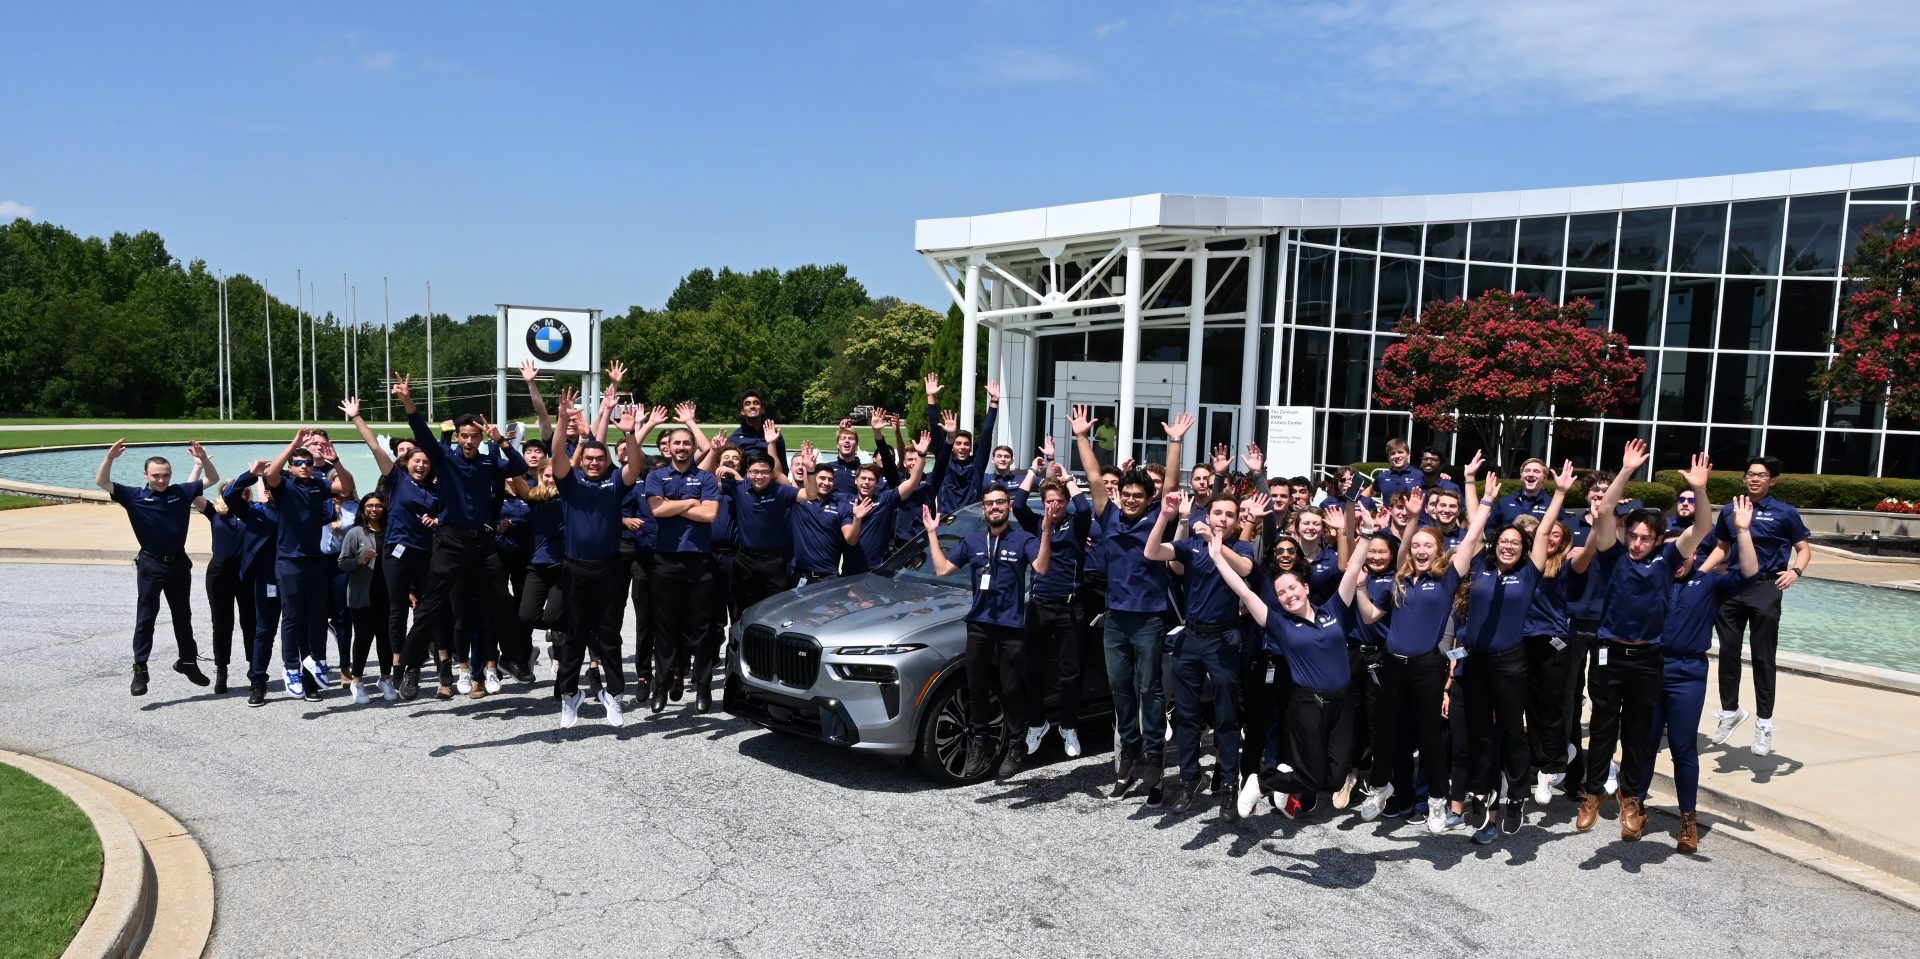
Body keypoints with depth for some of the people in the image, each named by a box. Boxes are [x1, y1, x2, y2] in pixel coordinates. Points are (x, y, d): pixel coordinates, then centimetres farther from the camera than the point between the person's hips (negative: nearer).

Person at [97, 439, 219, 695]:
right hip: (151, 565, -3)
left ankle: (188, 662, 28)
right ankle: (140, 669, 2)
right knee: (145, 618, -1)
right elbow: (101, 482, -14)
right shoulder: (135, 497, -6)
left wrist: (203, 458, -15)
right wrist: (110, 458, -30)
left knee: (183, 616, 15)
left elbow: (213, 479, 3)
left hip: (179, 563, 3)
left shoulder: (181, 492, -1)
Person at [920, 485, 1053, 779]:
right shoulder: (972, 541, 13)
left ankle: (1015, 747, 12)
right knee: (976, 688, 10)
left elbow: (1041, 567, -18)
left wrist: (1046, 532, -26)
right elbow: (943, 568, 10)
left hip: (1011, 626, -4)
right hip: (978, 624, 4)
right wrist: (932, 533, 9)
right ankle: (980, 743, 23)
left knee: (1011, 689, 0)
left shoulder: (1023, 539, -1)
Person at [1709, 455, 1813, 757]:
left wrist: (1796, 571, -19)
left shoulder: (1785, 513, -2)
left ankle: (1764, 722, 10)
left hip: (1765, 588, -4)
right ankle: (1730, 711, 22)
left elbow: (1804, 548, 1)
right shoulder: (1730, 511, 9)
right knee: (1728, 651, 7)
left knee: (1763, 657, 0)